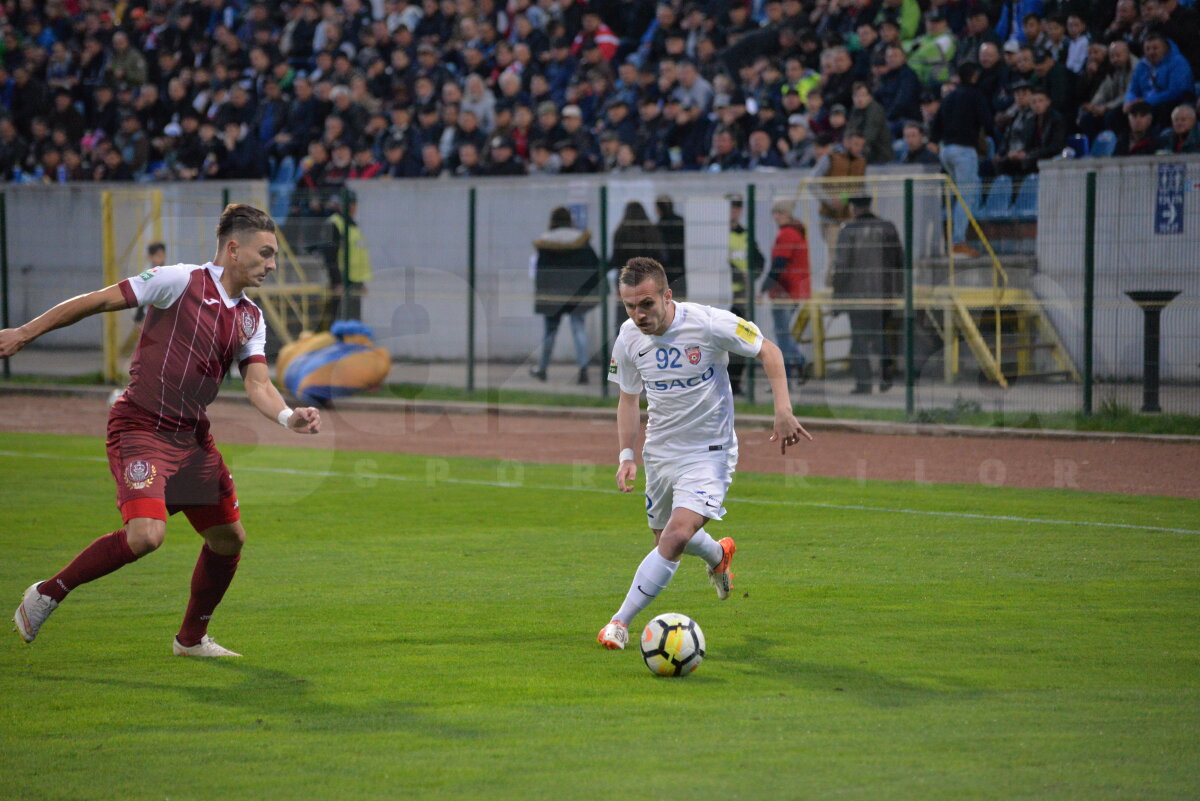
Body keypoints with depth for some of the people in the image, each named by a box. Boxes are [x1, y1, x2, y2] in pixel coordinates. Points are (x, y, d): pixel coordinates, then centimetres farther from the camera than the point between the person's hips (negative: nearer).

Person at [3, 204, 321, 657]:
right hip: (140, 428, -8)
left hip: (193, 438, 8)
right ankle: (48, 594, -5)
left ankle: (192, 638, 30)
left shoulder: (250, 320, 10)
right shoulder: (181, 281, -11)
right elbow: (99, 301, -7)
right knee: (146, 534, -25)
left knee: (229, 538, 9)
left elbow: (258, 384, 2)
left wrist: (289, 417, -20)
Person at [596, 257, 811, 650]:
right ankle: (718, 555, 53)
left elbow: (768, 351, -7)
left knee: (677, 536, -22)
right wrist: (626, 455, -2)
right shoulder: (629, 339, -7)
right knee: (666, 538, 18)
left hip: (708, 451, -5)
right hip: (660, 451, 5)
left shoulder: (709, 323, -21)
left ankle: (621, 621, -12)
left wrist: (783, 411, -14)